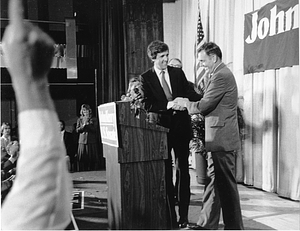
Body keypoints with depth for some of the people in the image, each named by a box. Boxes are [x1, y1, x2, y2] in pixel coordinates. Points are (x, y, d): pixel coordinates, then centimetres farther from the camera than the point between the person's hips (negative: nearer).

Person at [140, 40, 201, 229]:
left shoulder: (178, 73, 7)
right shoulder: (145, 78, 0)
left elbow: (190, 93, 3)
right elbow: (148, 105, -7)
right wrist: (167, 105, -22)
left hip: (181, 126, 2)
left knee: (184, 169, 7)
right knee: (166, 172, 4)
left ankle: (183, 215, 18)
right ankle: (170, 217, 13)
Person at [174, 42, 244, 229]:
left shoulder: (221, 75, -17)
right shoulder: (221, 73, 16)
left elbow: (205, 105, -19)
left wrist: (186, 103, -2)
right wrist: (188, 103, 8)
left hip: (222, 138, -10)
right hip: (222, 138, 10)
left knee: (226, 184, 0)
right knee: (216, 182, 15)